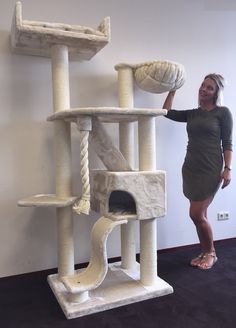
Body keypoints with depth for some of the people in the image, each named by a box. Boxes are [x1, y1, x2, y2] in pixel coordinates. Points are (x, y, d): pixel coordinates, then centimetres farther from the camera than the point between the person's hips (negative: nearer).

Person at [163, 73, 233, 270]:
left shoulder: (223, 112, 0)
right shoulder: (192, 114, 14)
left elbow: (227, 143, -3)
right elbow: (168, 112, 10)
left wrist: (227, 169, -11)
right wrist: (172, 91, 14)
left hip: (210, 169, -5)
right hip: (191, 168, 5)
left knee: (197, 214, -7)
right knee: (201, 215, 11)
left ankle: (211, 253, 16)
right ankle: (205, 253, 25)